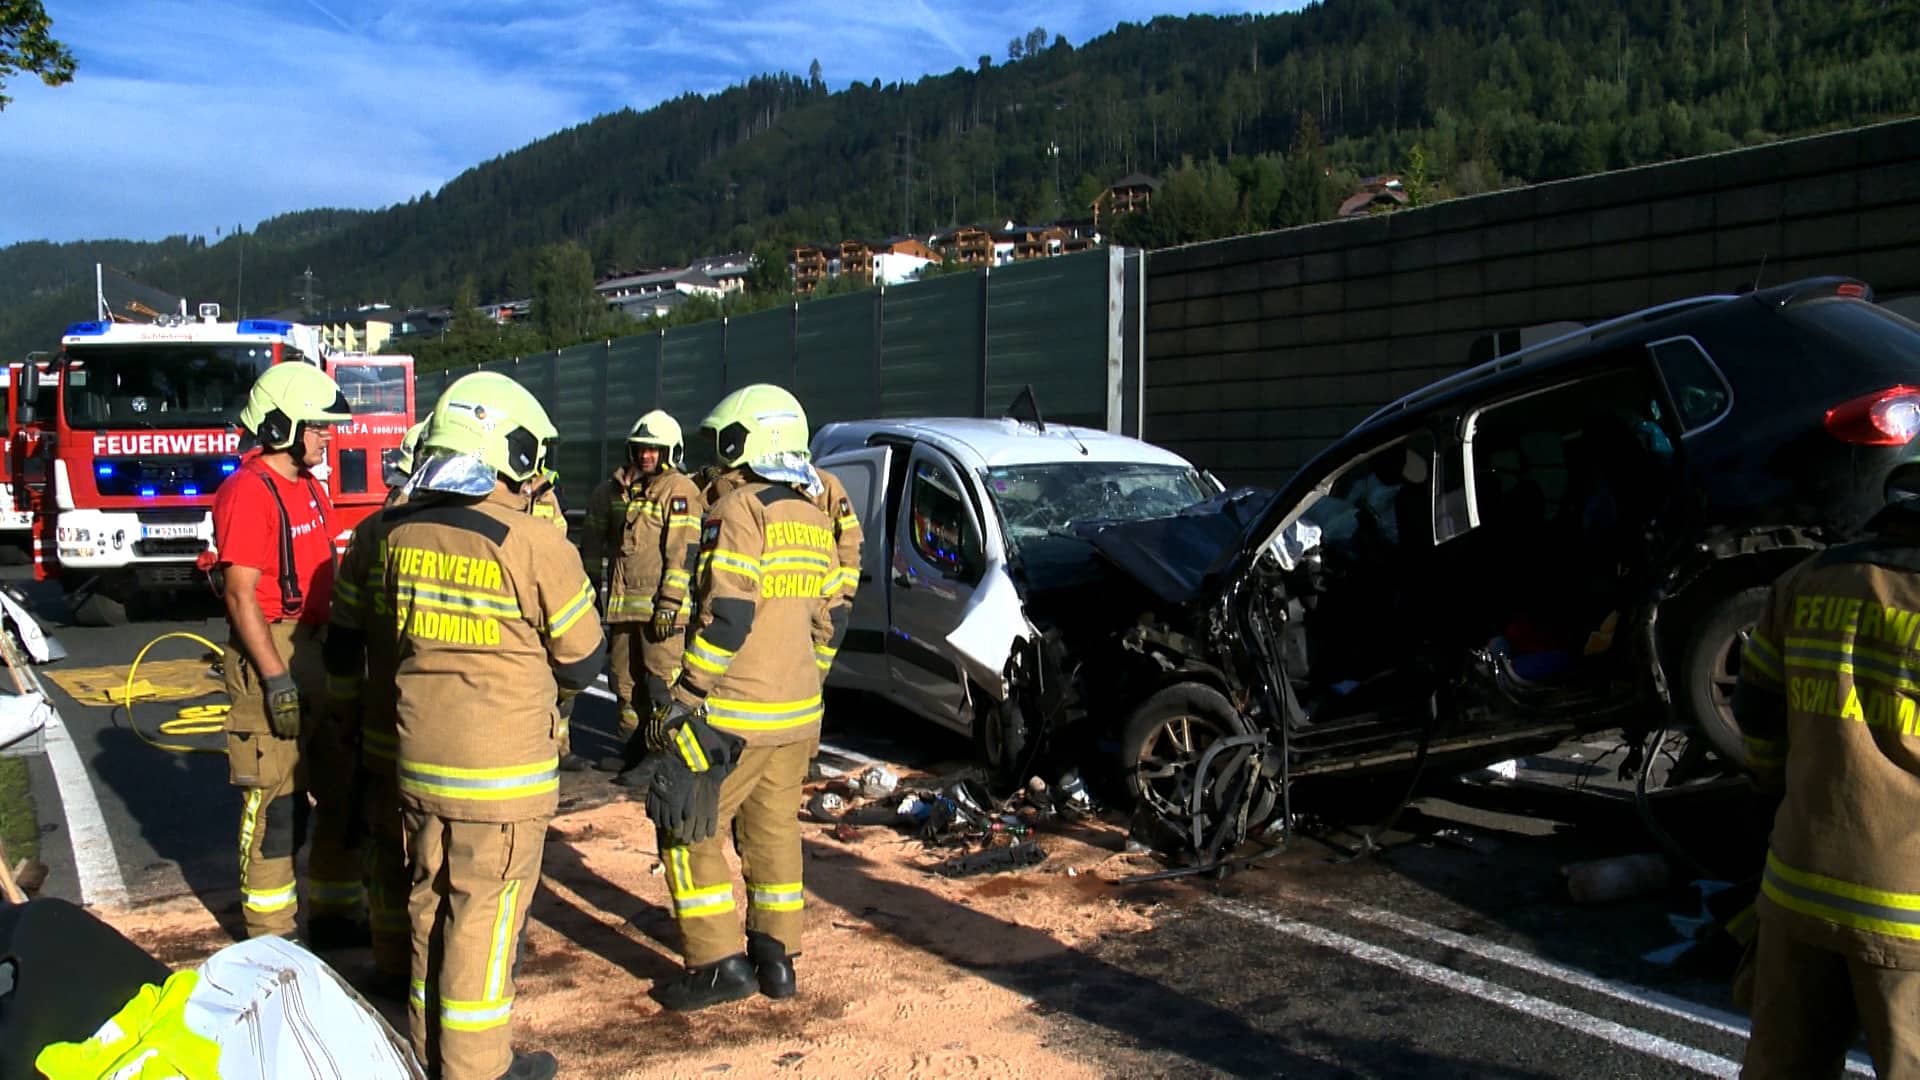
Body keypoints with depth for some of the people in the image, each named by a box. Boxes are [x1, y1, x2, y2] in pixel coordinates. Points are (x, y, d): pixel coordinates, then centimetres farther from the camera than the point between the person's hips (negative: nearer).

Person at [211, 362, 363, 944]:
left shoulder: (308, 486, 13)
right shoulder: (249, 492, -15)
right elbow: (241, 594, -19)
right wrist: (277, 680, -23)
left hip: (321, 652, 9)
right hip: (272, 657, -9)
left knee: (343, 791, 14)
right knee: (277, 802, -1)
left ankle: (335, 914, 27)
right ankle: (270, 938, 12)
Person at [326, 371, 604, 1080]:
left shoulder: (396, 532, 2)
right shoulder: (536, 546, -16)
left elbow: (378, 628, 16)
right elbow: (583, 663, -7)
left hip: (418, 758, 6)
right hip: (501, 769, -6)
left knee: (431, 905, 18)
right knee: (484, 916, 4)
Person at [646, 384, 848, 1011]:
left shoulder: (740, 509, -13)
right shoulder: (814, 517, 13)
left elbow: (727, 616, -21)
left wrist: (687, 693, -15)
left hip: (734, 712, -8)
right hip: (798, 713, 8)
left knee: (688, 829, 3)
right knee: (774, 831, 16)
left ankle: (717, 963, 2)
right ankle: (776, 958, 22)